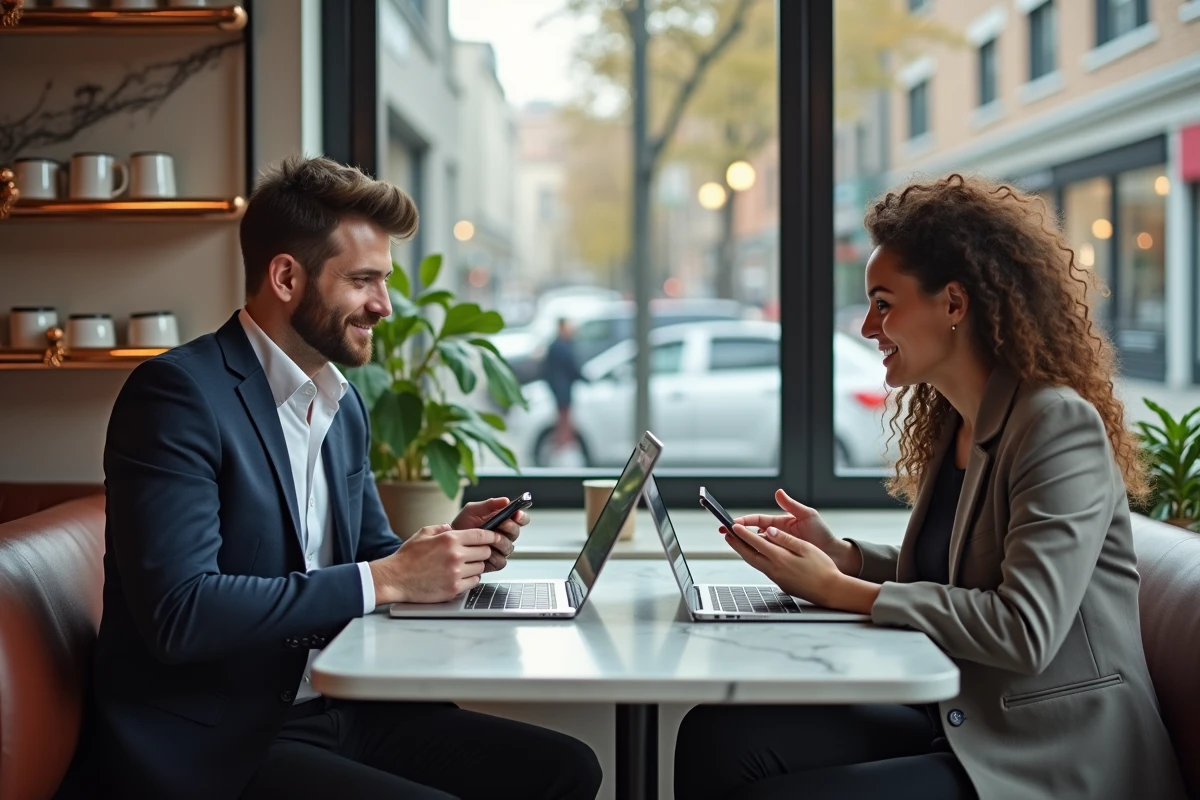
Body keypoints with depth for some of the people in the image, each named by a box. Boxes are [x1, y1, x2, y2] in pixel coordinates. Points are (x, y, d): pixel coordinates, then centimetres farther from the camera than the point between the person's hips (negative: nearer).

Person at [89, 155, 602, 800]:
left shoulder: (344, 404, 13)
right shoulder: (177, 392, -14)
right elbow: (178, 614, -23)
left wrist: (455, 548, -1)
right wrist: (384, 579, -19)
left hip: (334, 715, 8)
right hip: (216, 747, -8)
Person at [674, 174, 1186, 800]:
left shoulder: (1060, 426, -15)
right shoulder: (951, 422, 12)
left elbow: (1026, 630, -23)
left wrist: (838, 590, -17)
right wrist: (841, 554, 1)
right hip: (956, 724, 8)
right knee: (716, 737, -11)